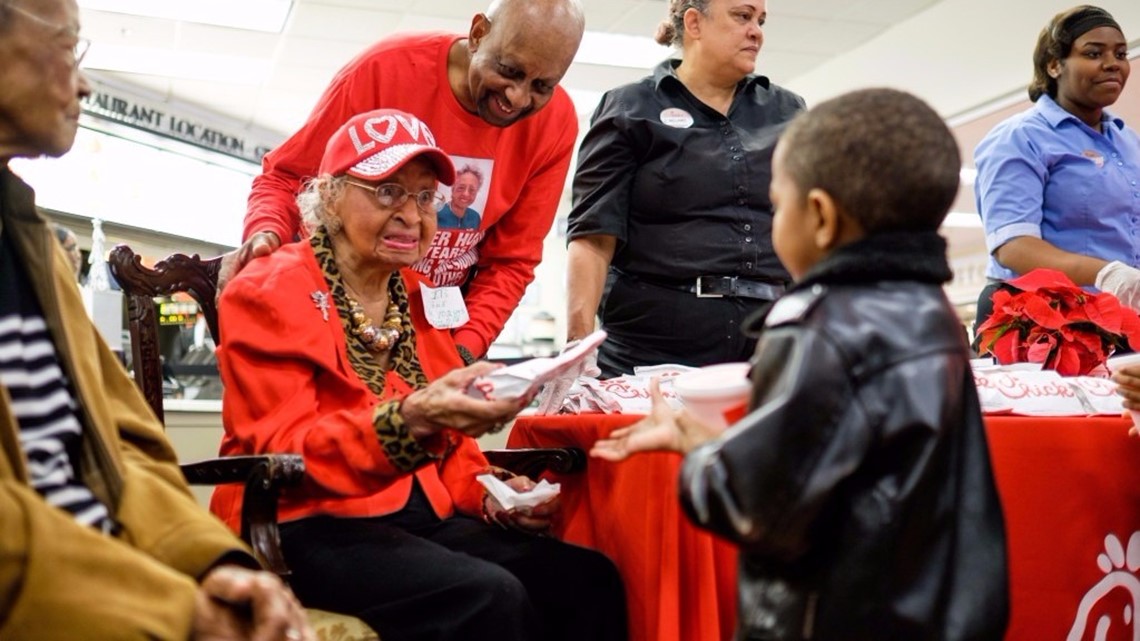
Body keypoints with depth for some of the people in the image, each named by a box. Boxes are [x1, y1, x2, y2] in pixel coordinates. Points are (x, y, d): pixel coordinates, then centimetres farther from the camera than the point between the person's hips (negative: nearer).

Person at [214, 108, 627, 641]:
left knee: (588, 579, -17)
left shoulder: (418, 299, 16)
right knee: (490, 598, -31)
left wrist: (490, 497, -1)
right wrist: (411, 420, -32)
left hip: (422, 517, 6)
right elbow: (283, 452, -16)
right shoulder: (268, 293, -4)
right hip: (310, 527, -6)